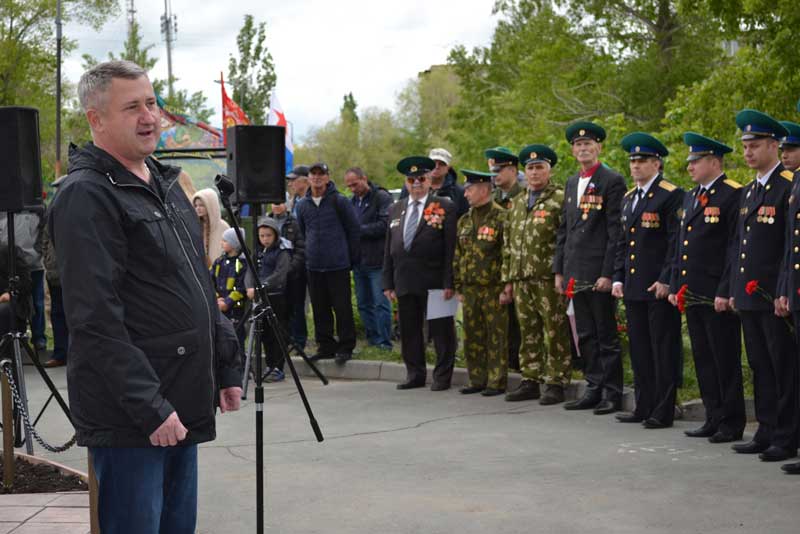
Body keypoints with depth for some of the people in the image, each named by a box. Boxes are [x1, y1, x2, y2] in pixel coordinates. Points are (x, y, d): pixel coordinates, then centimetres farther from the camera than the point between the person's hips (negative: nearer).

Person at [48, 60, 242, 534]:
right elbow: (96, 320, -19)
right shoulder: (86, 197, -12)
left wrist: (227, 367, 16)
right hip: (130, 420, -8)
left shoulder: (165, 185, 16)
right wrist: (150, 408, -20)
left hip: (182, 408, 8)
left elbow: (201, 288, 23)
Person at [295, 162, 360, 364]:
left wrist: (351, 257, 2)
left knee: (342, 307, -3)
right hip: (313, 266, 5)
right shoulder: (302, 204, 9)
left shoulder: (339, 201, -4)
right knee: (320, 308, 8)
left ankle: (345, 347, 4)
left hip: (338, 265, -4)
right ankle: (325, 346, 16)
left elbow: (355, 230, 1)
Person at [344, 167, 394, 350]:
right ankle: (372, 339, 19)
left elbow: (384, 225, -15)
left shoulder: (382, 197, -6)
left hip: (377, 261, -7)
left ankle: (384, 342, 1)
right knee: (364, 304, 11)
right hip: (358, 260, 7)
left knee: (380, 303, -5)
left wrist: (358, 230, -12)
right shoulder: (351, 201, 15)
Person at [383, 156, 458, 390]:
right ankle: (415, 374, 20)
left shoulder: (445, 208, 0)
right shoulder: (395, 209, 14)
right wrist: (388, 283, 8)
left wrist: (448, 283, -12)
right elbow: (388, 249, 14)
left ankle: (442, 377, 11)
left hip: (434, 282, -5)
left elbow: (451, 248, -6)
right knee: (409, 331, 9)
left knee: (441, 331, 1)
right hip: (404, 282, 5)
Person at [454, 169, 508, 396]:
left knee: (496, 337, -1)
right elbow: (457, 256, 17)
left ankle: (497, 383, 4)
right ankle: (477, 380, 19)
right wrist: (458, 287, 13)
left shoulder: (501, 218, -7)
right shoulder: (464, 221, 14)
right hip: (470, 288, 7)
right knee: (472, 337, 10)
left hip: (493, 287, -7)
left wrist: (506, 286, -12)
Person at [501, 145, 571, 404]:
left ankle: (555, 383, 4)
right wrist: (508, 280, 16)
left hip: (550, 279, -6)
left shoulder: (560, 199, -4)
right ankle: (530, 381, 18)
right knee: (528, 333, 11)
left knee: (555, 333, -2)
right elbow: (508, 245, 20)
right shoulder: (517, 203, 17)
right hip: (522, 280, 7)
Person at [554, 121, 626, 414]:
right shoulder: (571, 183, 16)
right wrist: (559, 271, 13)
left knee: (607, 335, 0)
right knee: (585, 336, 11)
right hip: (575, 273, 7)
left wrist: (608, 273, -16)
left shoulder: (613, 181, -7)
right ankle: (594, 388, 19)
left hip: (599, 273, -7)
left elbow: (616, 231, -11)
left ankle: (612, 393, 7)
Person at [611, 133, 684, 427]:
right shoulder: (628, 198, 17)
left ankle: (663, 412, 2)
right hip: (633, 287, 8)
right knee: (639, 350, 12)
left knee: (664, 350, -2)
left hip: (659, 287, -8)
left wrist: (666, 280, -17)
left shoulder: (672, 195, -8)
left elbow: (676, 241, -12)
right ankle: (644, 407, 19)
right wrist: (618, 278, 12)